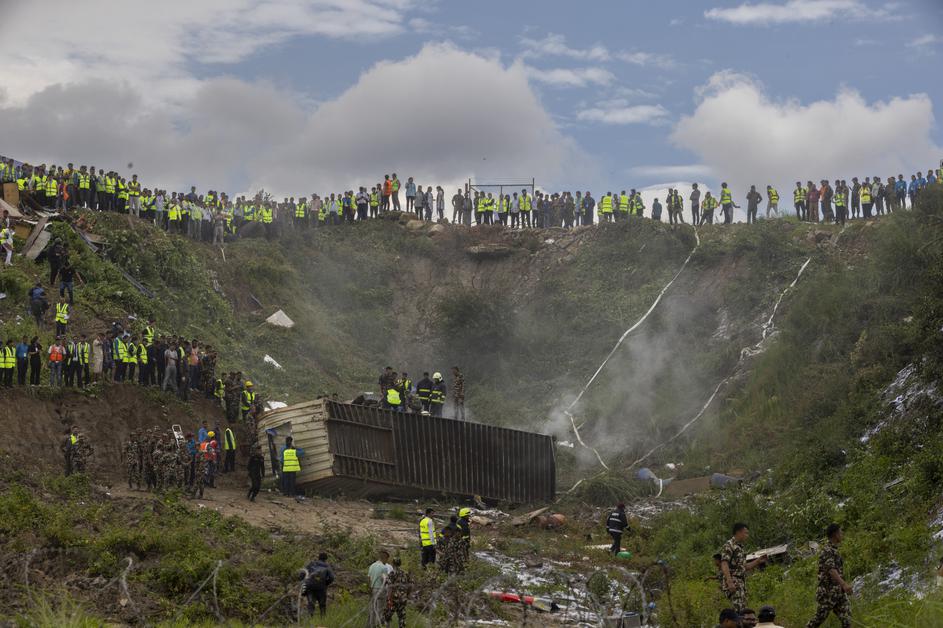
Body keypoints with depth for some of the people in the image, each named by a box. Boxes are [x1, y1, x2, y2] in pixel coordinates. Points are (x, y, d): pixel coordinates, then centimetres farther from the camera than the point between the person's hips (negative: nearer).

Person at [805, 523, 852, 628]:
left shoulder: (834, 550, 14)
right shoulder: (826, 550, -17)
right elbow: (831, 570, -32)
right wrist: (844, 584, -45)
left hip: (838, 592, 9)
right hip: (828, 592, -9)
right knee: (818, 619, 2)